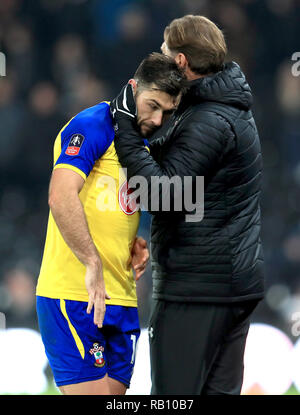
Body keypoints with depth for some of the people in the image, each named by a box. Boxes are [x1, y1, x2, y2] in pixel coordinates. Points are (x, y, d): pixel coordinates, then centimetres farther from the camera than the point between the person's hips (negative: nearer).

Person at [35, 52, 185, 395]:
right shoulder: (92, 126, -9)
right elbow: (61, 197, -23)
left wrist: (135, 244, 9)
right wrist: (93, 264, -26)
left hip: (121, 299, 9)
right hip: (73, 297, -8)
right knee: (91, 391, -13)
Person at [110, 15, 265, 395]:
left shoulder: (210, 122, -17)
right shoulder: (230, 107, 16)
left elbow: (162, 193, -21)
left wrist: (126, 130, -17)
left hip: (198, 286, -10)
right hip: (239, 279, 10)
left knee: (174, 393, -7)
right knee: (221, 389, 10)